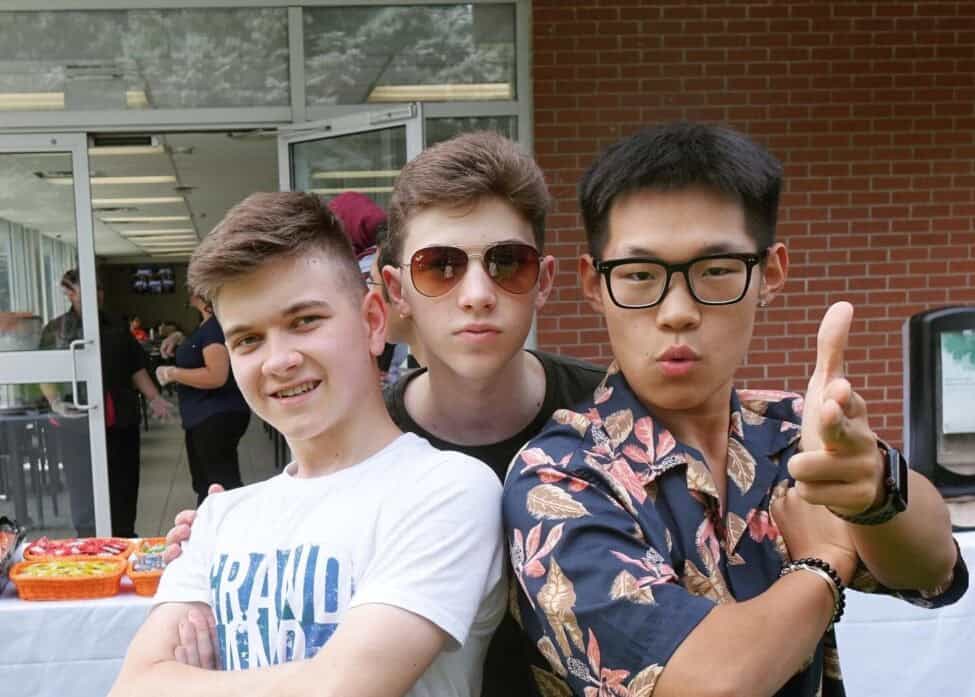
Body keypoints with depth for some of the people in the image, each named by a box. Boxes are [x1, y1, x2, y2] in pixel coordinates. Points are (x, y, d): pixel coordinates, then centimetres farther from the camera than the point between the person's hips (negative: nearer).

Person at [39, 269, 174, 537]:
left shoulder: (116, 329, 12)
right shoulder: (55, 330, 2)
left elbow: (136, 368, 14)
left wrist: (153, 398, 4)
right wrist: (55, 402, -17)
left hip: (120, 421, 4)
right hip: (80, 424, -4)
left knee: (124, 487, 11)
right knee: (87, 490, -2)